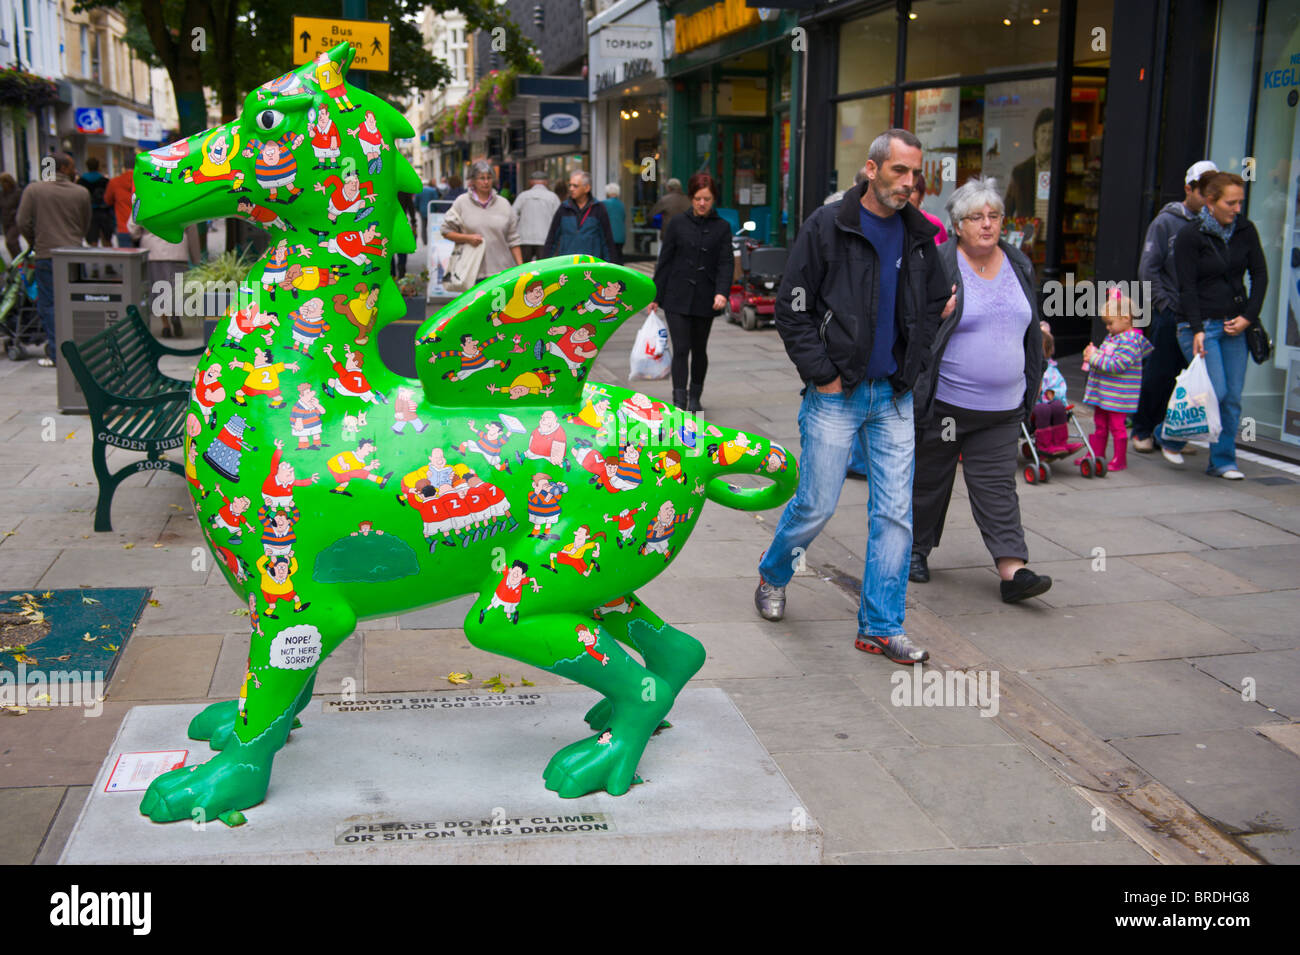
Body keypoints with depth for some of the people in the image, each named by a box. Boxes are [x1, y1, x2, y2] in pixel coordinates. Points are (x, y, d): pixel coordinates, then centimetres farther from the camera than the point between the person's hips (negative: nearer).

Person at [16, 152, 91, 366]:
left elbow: (23, 223, -2)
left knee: (49, 304, 2)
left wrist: (35, 243, 14)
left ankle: (55, 354, 0)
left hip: (46, 254, -1)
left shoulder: (33, 190, 0)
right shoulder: (81, 193, 2)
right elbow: (85, 225, 9)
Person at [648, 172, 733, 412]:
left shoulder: (722, 227, 3)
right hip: (677, 297, -1)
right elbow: (664, 261, 4)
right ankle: (679, 402, -10)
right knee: (681, 349, -9)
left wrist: (722, 292, -21)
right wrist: (656, 297, 2)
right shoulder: (678, 224, 2)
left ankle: (695, 397, 30)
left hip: (705, 300, 1)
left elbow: (726, 263, -4)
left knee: (699, 349, 12)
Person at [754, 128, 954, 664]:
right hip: (836, 396, -4)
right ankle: (773, 574, 32)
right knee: (816, 507, 2)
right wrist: (822, 374, -12)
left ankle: (880, 628, 11)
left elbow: (932, 308, 20)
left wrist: (912, 367, 4)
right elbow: (791, 309, -7)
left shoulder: (919, 237, 9)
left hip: (895, 398, 5)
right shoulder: (828, 227, -6)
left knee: (895, 513, 2)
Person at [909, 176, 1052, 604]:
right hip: (945, 404, -4)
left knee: (997, 488, 2)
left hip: (1002, 409, 4)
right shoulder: (937, 266, -9)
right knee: (929, 478, 11)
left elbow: (1031, 333, 18)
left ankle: (1012, 570, -2)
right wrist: (914, 396, -15)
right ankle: (915, 550, 29)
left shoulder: (1019, 265, 9)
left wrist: (1028, 392, 17)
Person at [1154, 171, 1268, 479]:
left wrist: (1248, 317, -2)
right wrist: (1197, 330, -18)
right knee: (1215, 392, -12)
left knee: (1233, 396, 2)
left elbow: (1260, 274, 8)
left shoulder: (1245, 230, 4)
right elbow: (1187, 288, -12)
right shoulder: (1190, 235, -10)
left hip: (1235, 325, 5)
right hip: (1200, 323, -5)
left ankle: (1222, 461, 13)